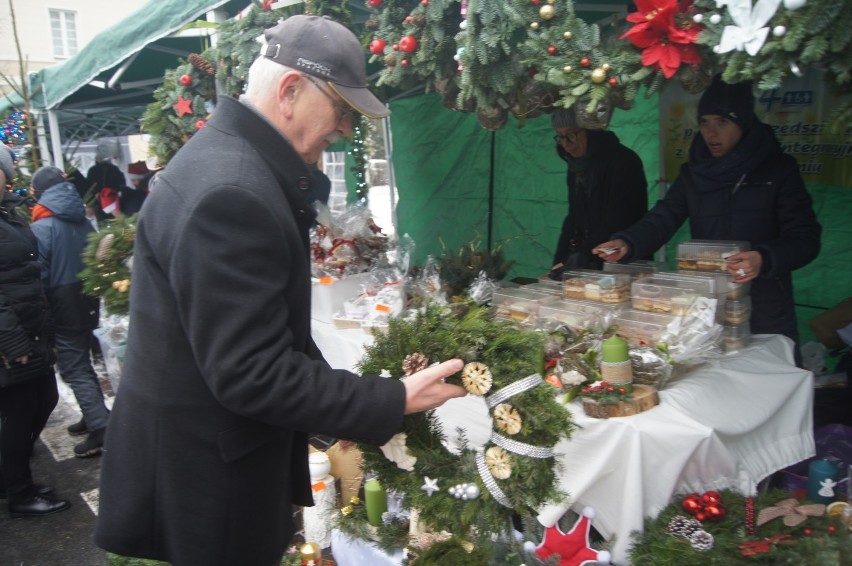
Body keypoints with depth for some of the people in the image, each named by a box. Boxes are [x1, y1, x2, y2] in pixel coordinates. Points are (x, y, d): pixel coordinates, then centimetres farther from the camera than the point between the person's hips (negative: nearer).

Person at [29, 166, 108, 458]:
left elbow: (39, 276, -16)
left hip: (63, 310, -7)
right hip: (89, 304, 7)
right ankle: (95, 416, 28)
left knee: (73, 370, -1)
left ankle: (102, 430, -4)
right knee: (82, 363, 20)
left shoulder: (42, 227, -15)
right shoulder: (84, 222, 6)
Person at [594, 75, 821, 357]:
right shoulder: (693, 172, 5)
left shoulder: (777, 168, -5)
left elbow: (805, 238, -11)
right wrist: (626, 243, -26)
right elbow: (662, 219, -6)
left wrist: (764, 259, -31)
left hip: (765, 311, -3)